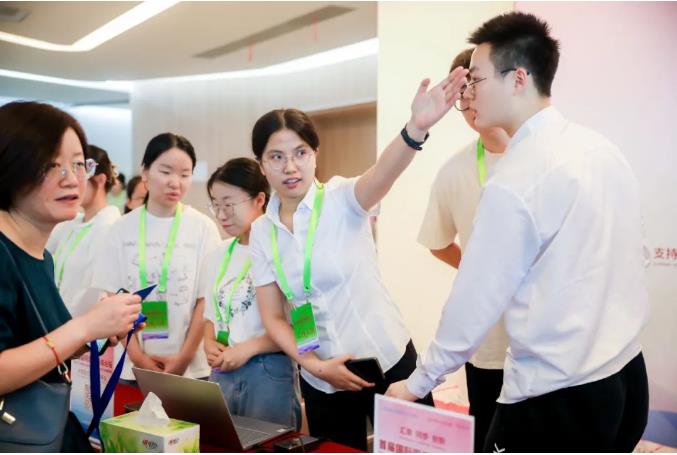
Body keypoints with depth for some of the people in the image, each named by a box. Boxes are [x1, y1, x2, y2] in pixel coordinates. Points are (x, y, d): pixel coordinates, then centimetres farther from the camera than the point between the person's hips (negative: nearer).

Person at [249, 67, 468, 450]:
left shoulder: (342, 199, -10)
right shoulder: (261, 232, 1)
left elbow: (384, 174, -33)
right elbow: (273, 317, 2)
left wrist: (416, 129, -53)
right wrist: (314, 365, -11)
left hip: (388, 362, -3)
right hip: (321, 381, 4)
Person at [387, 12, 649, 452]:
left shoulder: (514, 180, -20)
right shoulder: (604, 149, 3)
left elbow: (476, 299, -15)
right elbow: (618, 261, 10)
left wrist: (419, 382, -2)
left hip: (557, 399, -8)